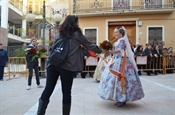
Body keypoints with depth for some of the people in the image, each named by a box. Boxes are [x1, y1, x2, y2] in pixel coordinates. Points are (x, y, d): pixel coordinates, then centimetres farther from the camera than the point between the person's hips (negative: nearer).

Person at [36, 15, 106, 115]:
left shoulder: (59, 33, 18)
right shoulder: (77, 34, 5)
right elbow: (90, 45, 14)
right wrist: (101, 51, 31)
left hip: (53, 64, 5)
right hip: (67, 66, -4)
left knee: (48, 90, 5)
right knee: (66, 92, 7)